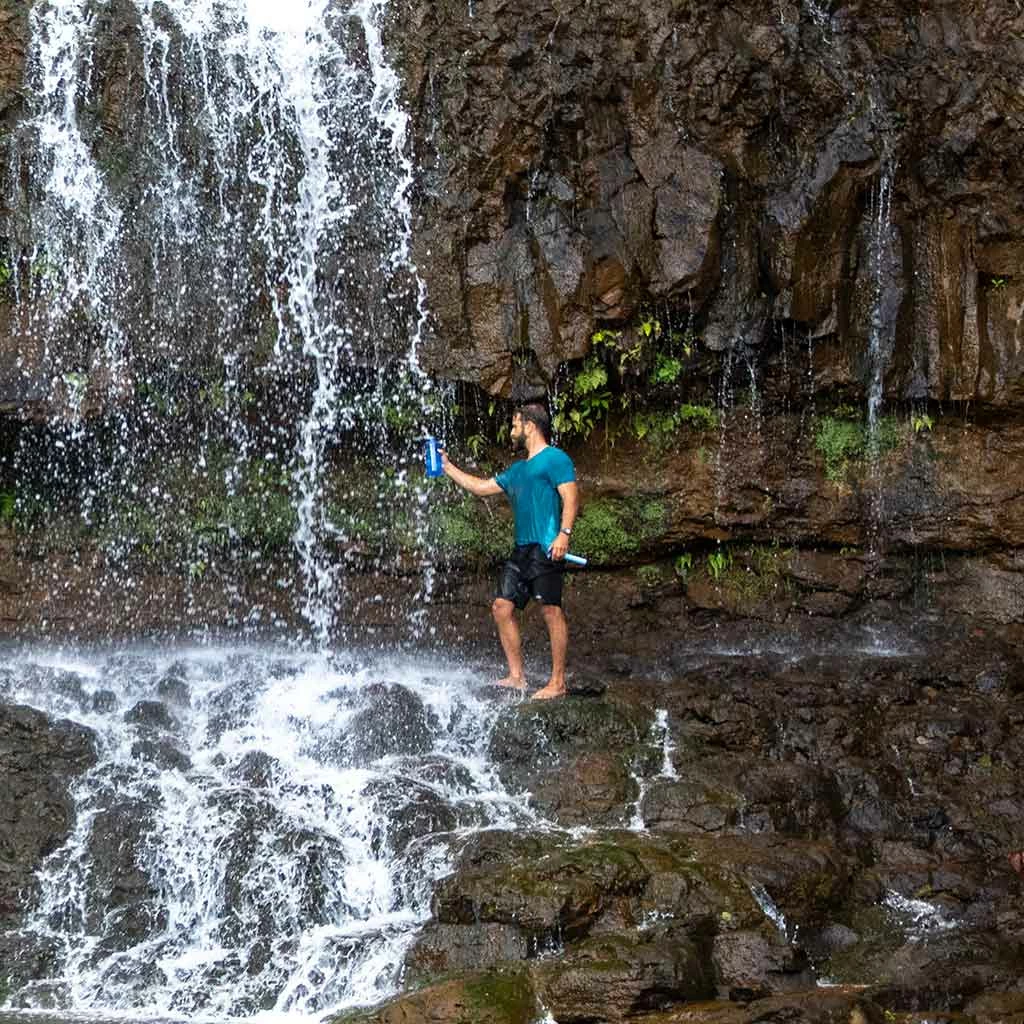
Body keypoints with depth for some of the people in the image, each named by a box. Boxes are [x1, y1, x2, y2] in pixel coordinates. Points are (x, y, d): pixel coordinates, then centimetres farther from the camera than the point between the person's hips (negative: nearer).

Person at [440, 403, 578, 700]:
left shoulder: (555, 459, -3)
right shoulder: (518, 469, 25)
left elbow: (571, 497, -14)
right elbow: (480, 487, 33)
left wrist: (564, 533, -25)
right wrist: (448, 467, 33)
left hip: (545, 548, -10)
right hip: (522, 550, 10)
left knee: (551, 609, -11)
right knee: (502, 606, 5)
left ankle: (558, 682, -10)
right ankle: (516, 677, 9)